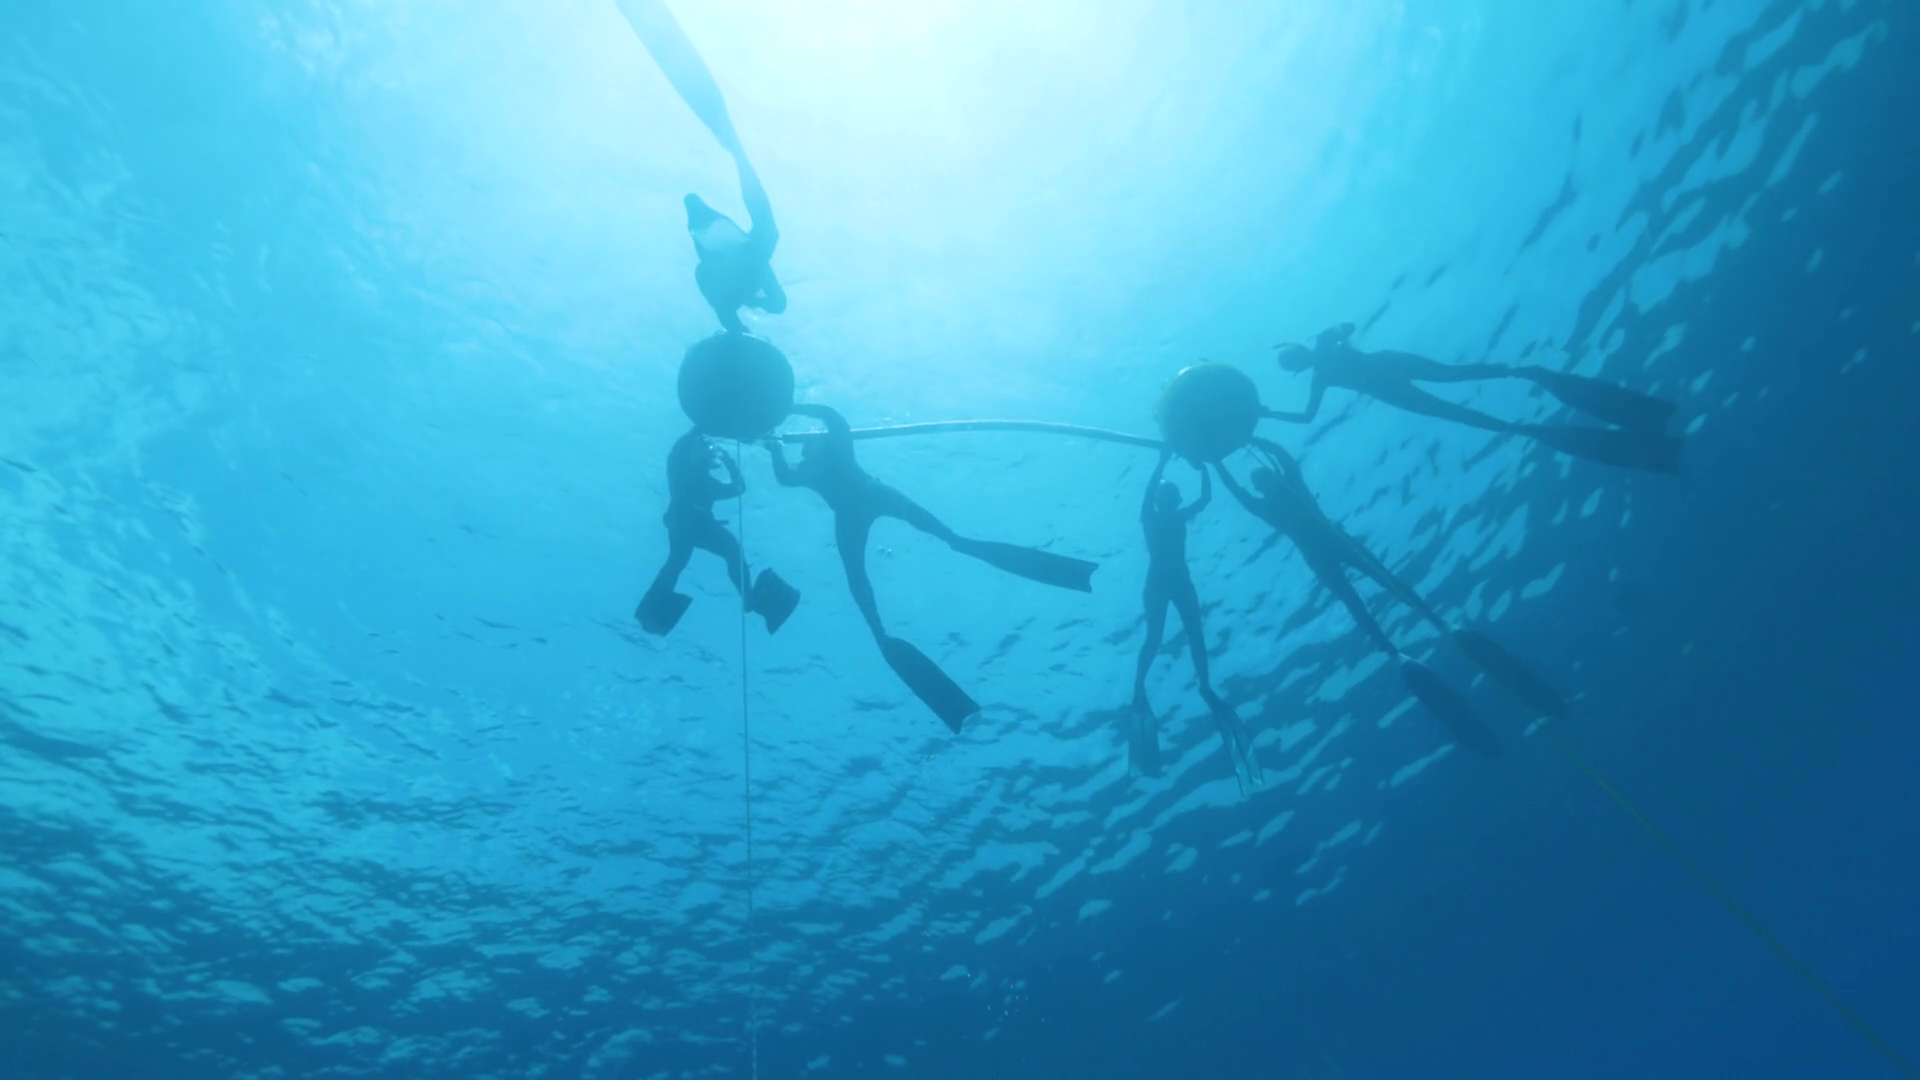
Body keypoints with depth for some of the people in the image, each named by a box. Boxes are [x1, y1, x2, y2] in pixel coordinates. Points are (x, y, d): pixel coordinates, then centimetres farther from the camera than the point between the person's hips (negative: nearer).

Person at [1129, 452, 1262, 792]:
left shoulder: (1182, 516, 9)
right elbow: (1148, 493, -22)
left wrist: (1202, 465, -5)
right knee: (1154, 637, -13)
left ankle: (1205, 687, -3)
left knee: (1195, 633, -5)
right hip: (1157, 584, -4)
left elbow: (1206, 497, 2)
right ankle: (1138, 688, -10)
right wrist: (1163, 461, -25)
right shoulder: (1149, 518, -4)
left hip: (1182, 582, 4)